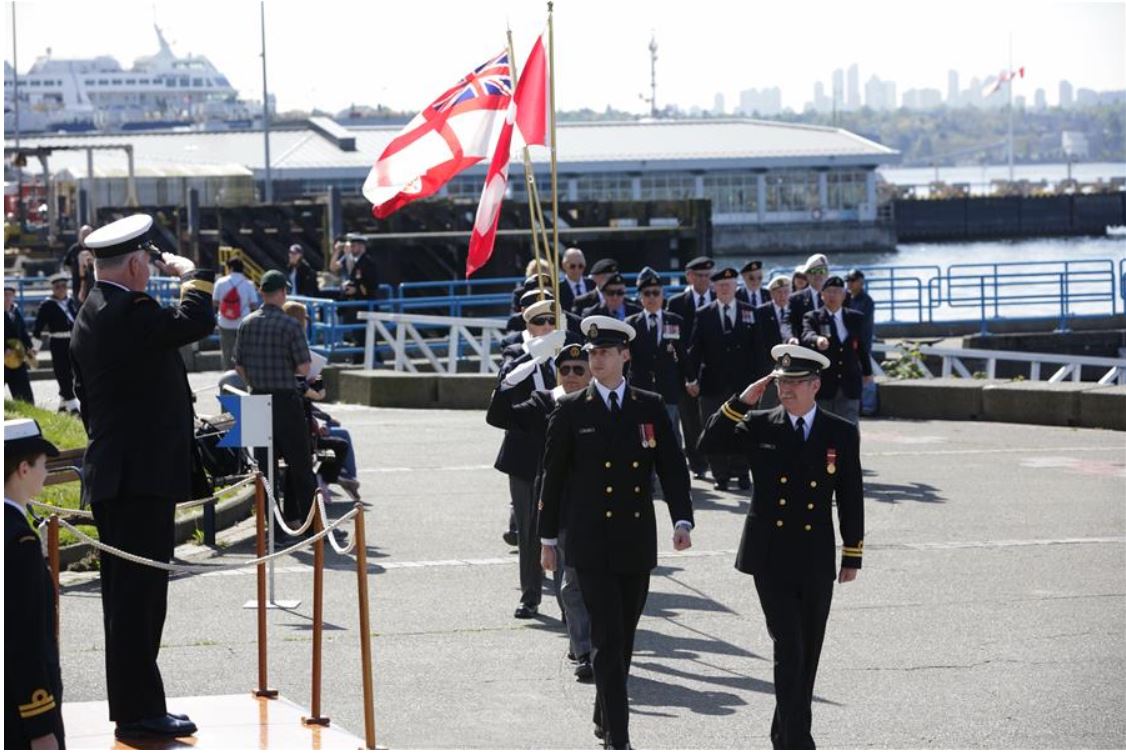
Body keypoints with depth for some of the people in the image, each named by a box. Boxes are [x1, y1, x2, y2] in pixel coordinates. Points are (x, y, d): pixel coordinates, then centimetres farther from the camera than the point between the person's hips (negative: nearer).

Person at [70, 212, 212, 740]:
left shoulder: (90, 314, 15)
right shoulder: (129, 312, -17)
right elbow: (197, 321, -23)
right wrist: (191, 272, -6)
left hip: (110, 476, 10)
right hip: (142, 477, -10)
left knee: (127, 595, 14)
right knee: (140, 594, -6)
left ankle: (133, 704, 20)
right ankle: (139, 710, -4)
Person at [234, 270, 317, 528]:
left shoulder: (247, 324, 3)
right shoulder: (290, 325, -12)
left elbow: (239, 366, 7)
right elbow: (304, 368, -14)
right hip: (286, 400, -5)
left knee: (266, 464, 8)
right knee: (300, 464, 4)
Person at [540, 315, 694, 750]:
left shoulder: (651, 408, 6)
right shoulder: (571, 411, 0)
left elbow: (672, 467, 3)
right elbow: (553, 476, 4)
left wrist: (682, 520, -11)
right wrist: (548, 538, 4)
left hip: (637, 542, 3)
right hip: (591, 543, -3)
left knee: (625, 637, 11)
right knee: (607, 638, -10)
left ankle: (604, 718, 29)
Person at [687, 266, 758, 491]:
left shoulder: (750, 313, 7)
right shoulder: (704, 315, 6)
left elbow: (756, 347, 5)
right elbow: (694, 349, 3)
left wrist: (755, 377, -3)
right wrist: (692, 377, -8)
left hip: (742, 381, 0)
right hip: (713, 383, 0)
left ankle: (741, 473, 12)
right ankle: (720, 475, 8)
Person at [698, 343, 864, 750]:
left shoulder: (841, 433, 2)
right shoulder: (759, 426, 1)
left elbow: (850, 498, 6)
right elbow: (709, 443, -9)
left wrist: (852, 556, 5)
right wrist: (742, 401, -15)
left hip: (816, 561, 2)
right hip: (771, 559, -2)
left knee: (808, 655, 10)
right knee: (789, 651, -11)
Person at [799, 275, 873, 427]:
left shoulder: (855, 318, 9)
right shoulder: (812, 318, -1)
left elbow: (862, 346, 18)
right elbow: (807, 335, -22)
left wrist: (867, 372, 23)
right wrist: (817, 339, -45)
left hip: (850, 385, 2)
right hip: (824, 385, -2)